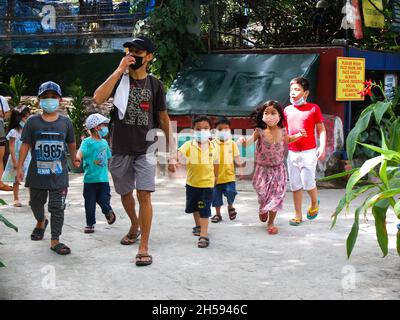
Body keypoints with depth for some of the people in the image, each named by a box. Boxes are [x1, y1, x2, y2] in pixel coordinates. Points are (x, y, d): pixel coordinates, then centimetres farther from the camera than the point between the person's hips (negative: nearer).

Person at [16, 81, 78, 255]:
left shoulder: (65, 122, 1)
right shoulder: (33, 122, 0)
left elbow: (71, 144, 13)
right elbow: (25, 145, 2)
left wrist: (74, 158, 15)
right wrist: (19, 167, 0)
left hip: (58, 174, -1)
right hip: (37, 172, 1)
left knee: (57, 207, -3)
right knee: (36, 203, 19)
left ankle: (55, 241, 3)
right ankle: (41, 222, 50)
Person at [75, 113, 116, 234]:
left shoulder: (104, 142, 10)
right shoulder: (87, 142, -9)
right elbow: (81, 151, -27)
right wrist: (78, 158, -46)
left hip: (103, 179, 4)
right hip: (90, 179, -4)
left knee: (104, 201, -1)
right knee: (90, 203, 5)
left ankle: (108, 212, 30)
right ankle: (90, 224, 20)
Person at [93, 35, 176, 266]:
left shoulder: (155, 85, 1)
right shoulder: (119, 79, 0)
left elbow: (164, 120, 6)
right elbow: (98, 98, -19)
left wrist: (173, 151, 2)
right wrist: (120, 70, -19)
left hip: (145, 149, -2)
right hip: (120, 149, 2)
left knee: (144, 195, -12)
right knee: (125, 194, 16)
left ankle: (144, 248, -7)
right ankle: (135, 226, 45)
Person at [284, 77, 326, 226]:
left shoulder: (313, 108, -3)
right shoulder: (287, 110, 9)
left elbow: (321, 130, -1)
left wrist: (322, 147, -11)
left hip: (309, 152, -4)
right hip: (292, 152, 4)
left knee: (308, 183, -8)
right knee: (295, 185, 6)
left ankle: (314, 203, 24)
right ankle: (298, 216, 15)